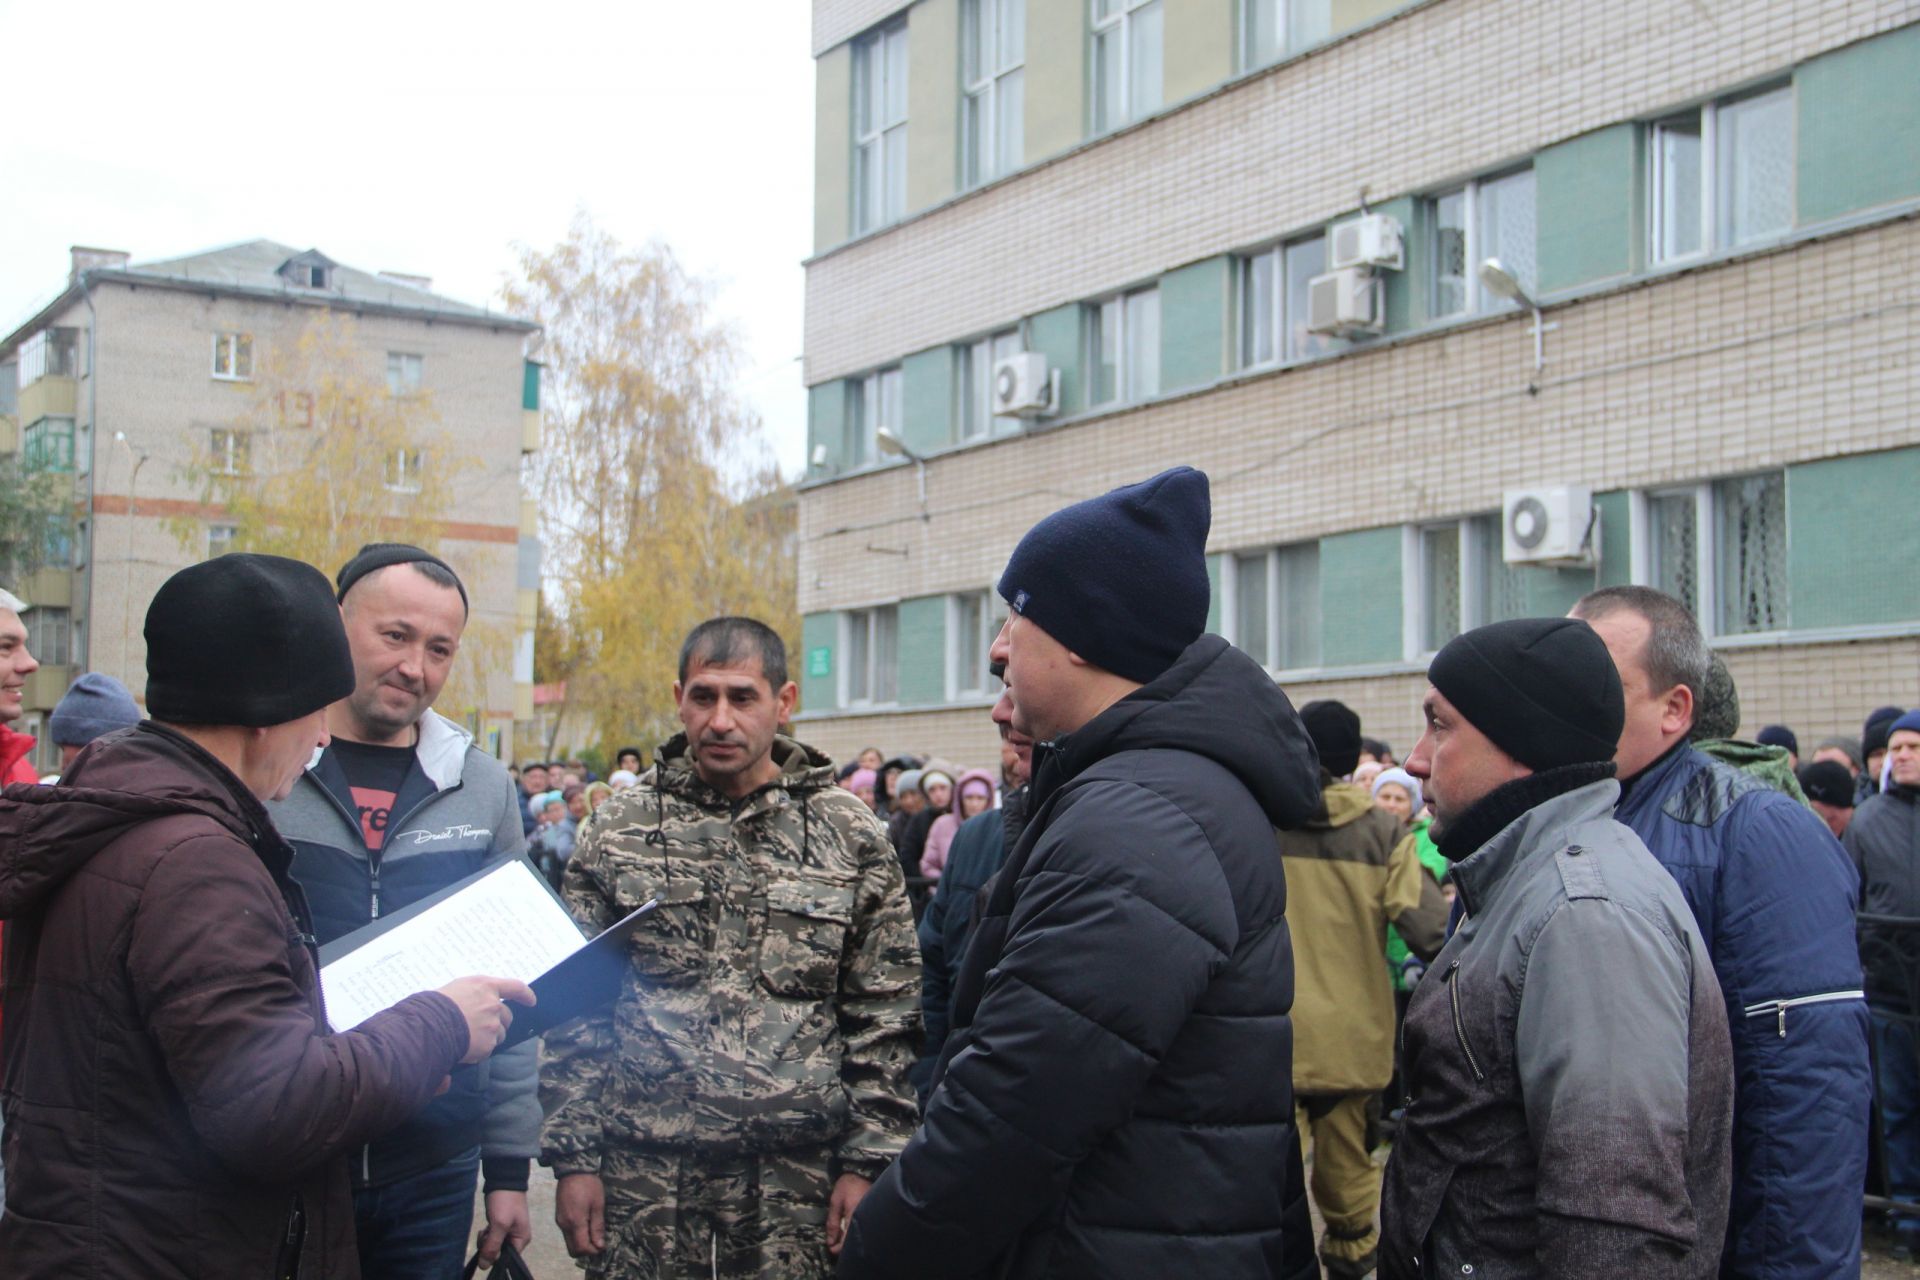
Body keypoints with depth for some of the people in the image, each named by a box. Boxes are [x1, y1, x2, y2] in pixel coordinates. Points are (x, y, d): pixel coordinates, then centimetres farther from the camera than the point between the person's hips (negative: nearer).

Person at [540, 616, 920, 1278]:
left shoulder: (851, 837, 2)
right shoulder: (622, 830, 5)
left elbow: (884, 1018, 3)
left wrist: (868, 1163, -2)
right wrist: (573, 1157, 1)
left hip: (796, 1177, 0)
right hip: (644, 1175, 1)